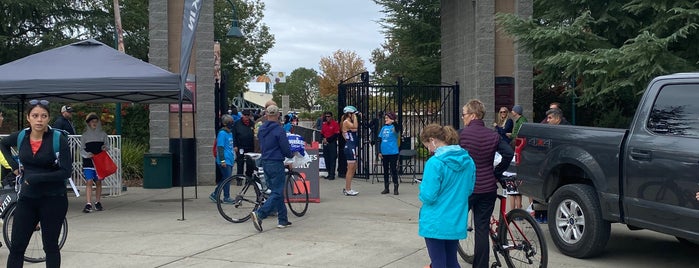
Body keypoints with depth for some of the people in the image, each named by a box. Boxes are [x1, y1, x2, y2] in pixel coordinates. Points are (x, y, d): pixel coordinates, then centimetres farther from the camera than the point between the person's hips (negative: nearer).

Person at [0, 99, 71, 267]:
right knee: (16, 247, 4)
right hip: (27, 198, 4)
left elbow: (66, 171, -15)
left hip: (53, 200, -4)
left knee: (50, 246, 6)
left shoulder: (58, 139, -12)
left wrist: (36, 178, -19)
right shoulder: (20, 137, 1)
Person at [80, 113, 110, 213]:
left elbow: (107, 145, 14)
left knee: (98, 182, 7)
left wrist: (105, 148, -9)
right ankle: (88, 204, -16)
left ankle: (97, 202, 18)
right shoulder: (85, 135, 5)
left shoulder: (102, 134, 8)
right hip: (88, 162, -2)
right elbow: (82, 150, 5)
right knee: (89, 182, -11)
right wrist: (87, 154, -15)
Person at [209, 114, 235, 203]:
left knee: (225, 179, 11)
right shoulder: (222, 133, -12)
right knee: (227, 179, -5)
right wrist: (222, 160, -20)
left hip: (230, 160, 9)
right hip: (225, 161, -9)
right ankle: (226, 197, 4)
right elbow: (220, 147, -16)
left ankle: (214, 194, 20)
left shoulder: (230, 133, 16)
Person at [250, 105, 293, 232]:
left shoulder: (261, 129, 8)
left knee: (277, 191, 15)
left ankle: (283, 220, 18)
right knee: (277, 193, -5)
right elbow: (286, 149, -12)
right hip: (276, 163, -8)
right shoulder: (278, 130, -15)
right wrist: (290, 155, 9)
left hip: (265, 163, 8)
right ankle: (259, 214, -20)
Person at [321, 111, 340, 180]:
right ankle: (329, 174, 15)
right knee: (326, 159, 8)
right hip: (325, 143, 6)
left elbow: (336, 134, -11)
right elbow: (322, 133, 18)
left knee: (332, 159, -5)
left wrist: (328, 140, -13)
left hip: (332, 143, -6)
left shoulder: (335, 124, -6)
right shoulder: (324, 124, 13)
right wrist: (324, 138, -3)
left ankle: (332, 175, -4)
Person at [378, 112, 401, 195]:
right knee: (385, 170, 12)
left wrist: (393, 122, -48)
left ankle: (396, 188, 7)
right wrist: (379, 152, 9)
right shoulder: (383, 128, 9)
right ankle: (386, 188, 20)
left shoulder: (394, 127, -6)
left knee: (393, 170, -1)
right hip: (384, 153, 6)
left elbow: (398, 129, -31)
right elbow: (380, 140, 13)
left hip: (393, 152, -6)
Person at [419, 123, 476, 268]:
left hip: (436, 223, -6)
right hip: (457, 222, 6)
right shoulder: (468, 160, 2)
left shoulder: (435, 163, -19)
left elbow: (428, 196, -18)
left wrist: (422, 189, 3)